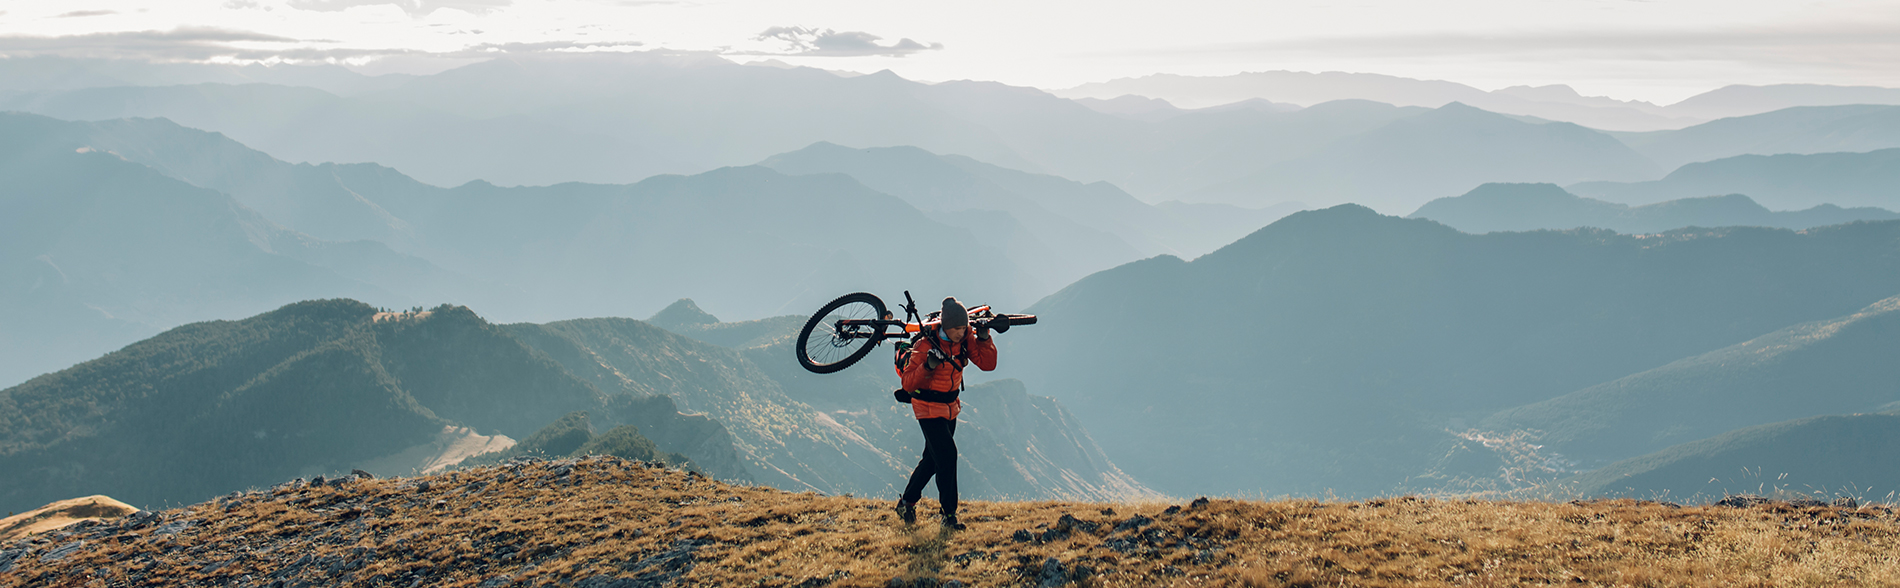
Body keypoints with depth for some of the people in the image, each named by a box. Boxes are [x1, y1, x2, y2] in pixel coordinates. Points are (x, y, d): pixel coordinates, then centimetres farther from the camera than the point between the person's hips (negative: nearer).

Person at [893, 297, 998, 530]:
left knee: (932, 459, 17)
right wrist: (928, 366, -40)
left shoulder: (965, 338, -7)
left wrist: (984, 339, -23)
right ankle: (949, 515, -9)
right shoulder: (927, 344, -24)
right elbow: (908, 383, -25)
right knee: (947, 455, -16)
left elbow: (987, 364, -9)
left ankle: (906, 503, 36)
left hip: (950, 406, 7)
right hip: (928, 406, -7)